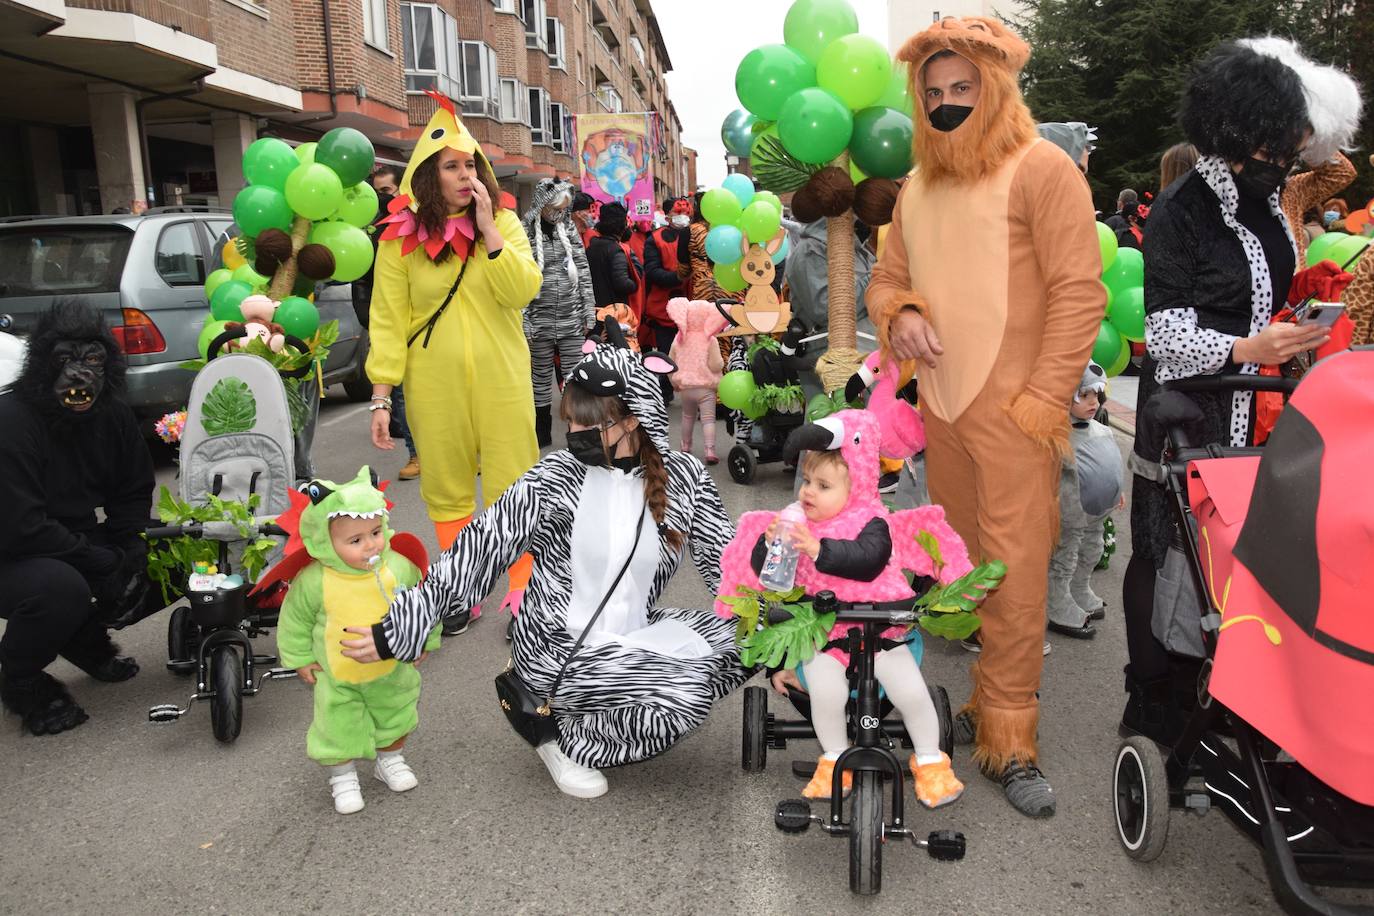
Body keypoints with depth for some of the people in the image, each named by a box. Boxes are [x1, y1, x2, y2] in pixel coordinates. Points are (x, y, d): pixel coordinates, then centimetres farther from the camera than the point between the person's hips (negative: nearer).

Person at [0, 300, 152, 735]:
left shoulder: (113, 415, -1)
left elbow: (135, 494, 7)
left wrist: (128, 557, -11)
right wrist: (106, 566, -26)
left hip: (85, 547, 7)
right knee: (60, 585, -37)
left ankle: (86, 636, 16)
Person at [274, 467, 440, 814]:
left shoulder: (400, 567, -21)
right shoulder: (314, 582, -26)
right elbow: (295, 619, -8)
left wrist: (424, 640, 5)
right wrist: (301, 659, -2)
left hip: (392, 671, 2)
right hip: (337, 678, -2)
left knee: (396, 717, 21)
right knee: (339, 728, 9)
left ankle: (389, 760, 48)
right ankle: (343, 777, 37)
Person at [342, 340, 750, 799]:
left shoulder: (684, 477, -3)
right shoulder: (556, 477, -10)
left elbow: (726, 560, 0)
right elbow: (482, 547, -14)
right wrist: (398, 626, -18)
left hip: (634, 636, 5)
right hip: (556, 644, -5)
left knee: (736, 643, -15)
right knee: (685, 693, -24)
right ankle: (561, 733, 2)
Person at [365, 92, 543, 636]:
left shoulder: (504, 223, 3)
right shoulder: (401, 237, 0)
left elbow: (524, 291, -11)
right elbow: (388, 320, -1)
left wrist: (488, 230, -16)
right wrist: (381, 396, -5)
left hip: (501, 381, 0)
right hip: (434, 386, 0)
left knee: (512, 487, 2)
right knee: (446, 488, 10)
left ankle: (524, 591, 14)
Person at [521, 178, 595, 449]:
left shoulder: (568, 227, 6)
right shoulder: (524, 232, -7)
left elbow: (583, 269, 9)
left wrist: (589, 310, 5)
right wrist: (523, 321, -11)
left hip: (572, 315, 3)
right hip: (540, 317, -3)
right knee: (541, 375, 7)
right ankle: (542, 434, 19)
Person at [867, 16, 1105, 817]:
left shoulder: (1041, 167, -5)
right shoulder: (919, 187, 14)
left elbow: (1080, 292, -10)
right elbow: (887, 278, 19)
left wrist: (1042, 401, -14)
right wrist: (900, 312, -6)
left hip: (1012, 411, -6)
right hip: (939, 406, 6)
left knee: (1015, 575, -5)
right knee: (962, 569, 14)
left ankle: (1011, 739, 7)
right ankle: (992, 701, 29)